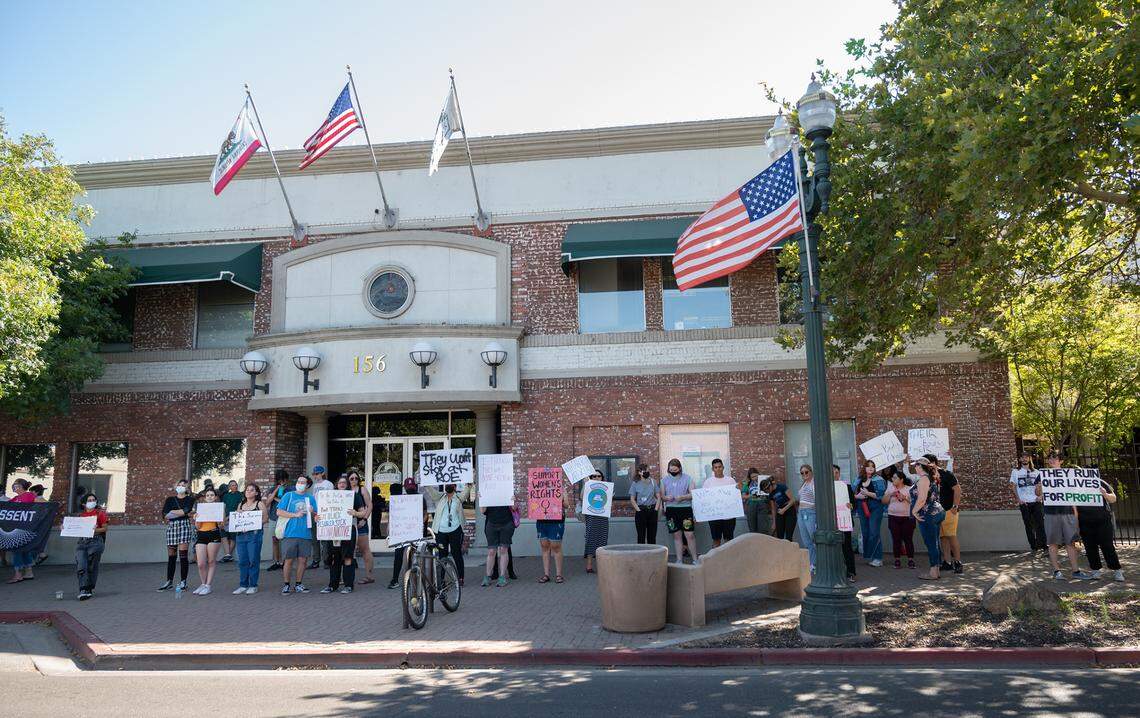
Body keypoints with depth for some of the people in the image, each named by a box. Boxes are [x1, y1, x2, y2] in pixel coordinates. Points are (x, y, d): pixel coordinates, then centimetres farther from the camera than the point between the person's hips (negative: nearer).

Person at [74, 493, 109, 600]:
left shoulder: (100, 513, 7)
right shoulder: (80, 515, 17)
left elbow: (105, 528, 3)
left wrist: (96, 530, -15)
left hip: (95, 540, -3)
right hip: (81, 541, 3)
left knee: (92, 567, -1)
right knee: (80, 566, -11)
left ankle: (90, 589, 11)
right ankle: (83, 590, -13)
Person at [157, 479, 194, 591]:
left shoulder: (190, 499, 10)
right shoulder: (170, 499, 17)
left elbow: (187, 510, -9)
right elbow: (164, 515, 4)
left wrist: (172, 512, -2)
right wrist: (182, 513, -8)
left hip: (185, 525, -3)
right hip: (171, 526, 3)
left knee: (183, 555, -7)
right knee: (171, 556, 4)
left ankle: (182, 582, -3)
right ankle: (169, 582, 13)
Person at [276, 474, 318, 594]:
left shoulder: (311, 498, 13)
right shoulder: (288, 495, 5)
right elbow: (279, 512, -3)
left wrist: (312, 512, -6)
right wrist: (295, 515, -9)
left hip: (306, 534, 3)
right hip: (290, 534, -3)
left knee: (303, 560, 6)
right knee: (289, 560, 0)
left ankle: (298, 585, 17)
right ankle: (287, 585, 12)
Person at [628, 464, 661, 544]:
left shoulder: (653, 482, 6)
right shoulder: (635, 484, 0)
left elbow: (658, 497, 7)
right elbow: (632, 500, 0)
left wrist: (656, 509, -3)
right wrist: (638, 510, -8)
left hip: (652, 510, 2)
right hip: (641, 511, -2)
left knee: (652, 535, 6)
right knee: (641, 535, 1)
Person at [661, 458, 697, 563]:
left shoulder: (687, 478, 1)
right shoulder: (664, 479, 9)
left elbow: (692, 494, -2)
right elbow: (662, 495, 11)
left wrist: (682, 497, -19)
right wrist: (666, 498, -12)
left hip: (685, 508, -3)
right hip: (671, 510, 3)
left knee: (689, 534, -6)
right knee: (677, 535, 6)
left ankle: (695, 559, 6)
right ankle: (679, 560, 12)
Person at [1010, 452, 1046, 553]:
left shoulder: (1036, 472, 12)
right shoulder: (1015, 472, 7)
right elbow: (1013, 487, 5)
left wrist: (1041, 496, -5)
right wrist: (1018, 500, -5)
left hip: (1036, 502, 1)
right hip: (1024, 503, -1)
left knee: (1040, 523, -6)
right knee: (1028, 525, 3)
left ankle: (1042, 545, -2)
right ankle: (1033, 546, 9)